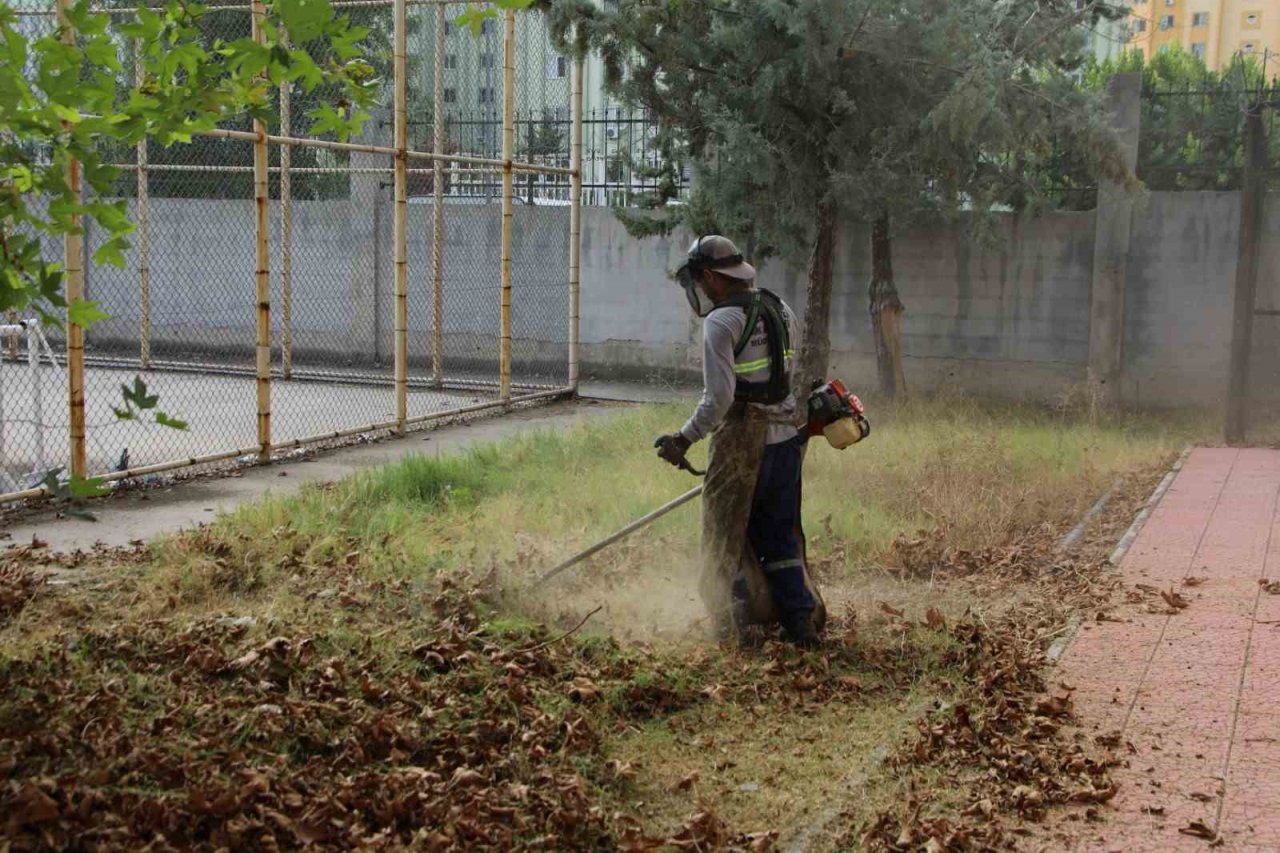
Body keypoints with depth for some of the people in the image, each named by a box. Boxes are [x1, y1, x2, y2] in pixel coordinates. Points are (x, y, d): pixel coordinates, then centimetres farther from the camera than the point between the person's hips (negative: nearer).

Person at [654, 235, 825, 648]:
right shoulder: (779, 309, 8)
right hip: (786, 438, 7)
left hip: (742, 443, -7)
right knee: (781, 535, 16)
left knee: (725, 537, 7)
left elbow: (718, 398, -21)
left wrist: (684, 439, -13)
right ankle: (802, 619, 13)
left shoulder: (721, 322, -16)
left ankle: (739, 623, 4)